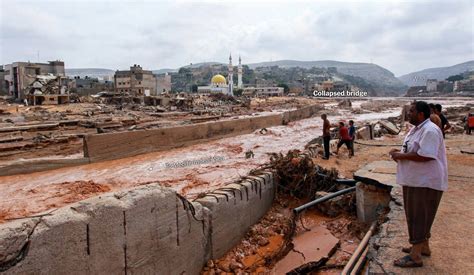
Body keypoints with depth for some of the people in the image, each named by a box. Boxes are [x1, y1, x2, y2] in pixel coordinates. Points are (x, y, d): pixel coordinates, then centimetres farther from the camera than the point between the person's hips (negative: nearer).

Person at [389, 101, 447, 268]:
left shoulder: (430, 130, -21)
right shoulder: (416, 129, 12)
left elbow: (425, 156, -30)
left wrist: (401, 156, -21)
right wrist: (399, 152, 3)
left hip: (425, 182, -10)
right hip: (415, 180, 10)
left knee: (418, 217, -3)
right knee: (419, 216, 20)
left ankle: (415, 257, 7)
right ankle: (423, 247, 36)